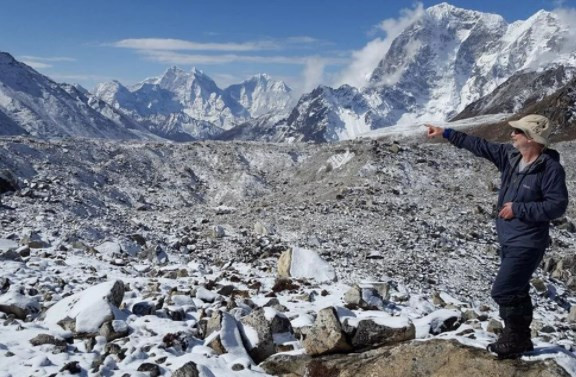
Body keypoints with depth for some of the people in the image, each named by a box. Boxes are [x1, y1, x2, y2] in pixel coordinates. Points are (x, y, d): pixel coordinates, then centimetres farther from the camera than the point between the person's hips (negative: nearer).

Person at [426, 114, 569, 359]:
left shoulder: (551, 168, -18)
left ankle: (515, 339, 12)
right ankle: (519, 340, 31)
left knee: (503, 291, -9)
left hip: (527, 243, -8)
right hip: (507, 239, 8)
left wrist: (518, 209, -21)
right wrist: (446, 133, 9)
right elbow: (479, 146, 8)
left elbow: (557, 206, -21)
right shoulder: (510, 155, 2)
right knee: (515, 292, 17)